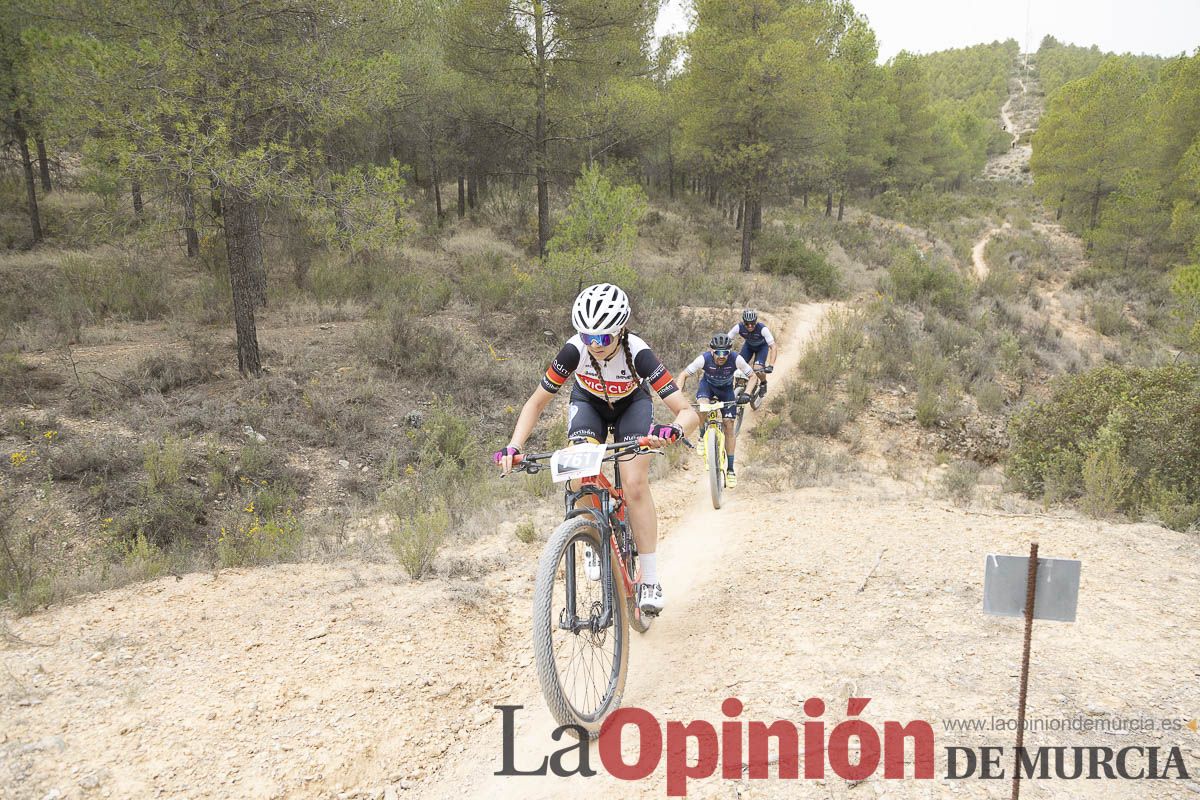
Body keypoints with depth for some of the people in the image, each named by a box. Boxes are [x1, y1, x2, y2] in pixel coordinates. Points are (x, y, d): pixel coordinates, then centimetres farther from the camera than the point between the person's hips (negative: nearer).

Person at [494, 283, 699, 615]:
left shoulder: (637, 353, -37)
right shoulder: (574, 351, -33)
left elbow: (688, 411, -40)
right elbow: (537, 402, -21)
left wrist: (673, 431, -63)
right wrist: (513, 448, -35)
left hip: (631, 404, -1)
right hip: (588, 403, 2)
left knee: (635, 484, -19)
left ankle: (650, 580, -8)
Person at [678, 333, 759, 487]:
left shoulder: (736, 359, -33)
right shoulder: (704, 359, -34)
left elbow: (752, 376, -21)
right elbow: (684, 375, -26)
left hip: (726, 389, 1)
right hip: (707, 384, 0)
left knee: (728, 425, -7)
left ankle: (730, 469, 1)